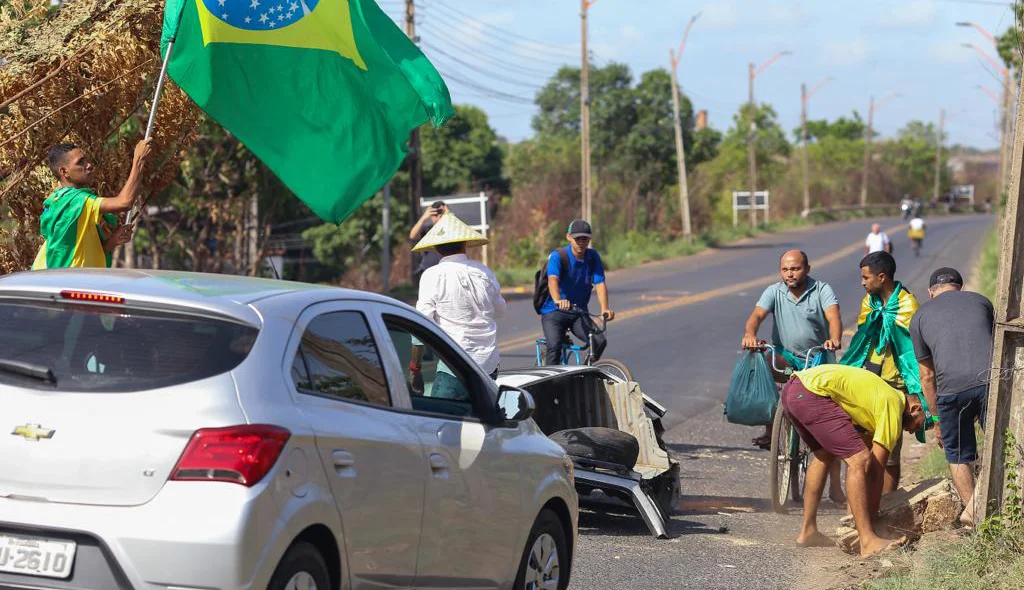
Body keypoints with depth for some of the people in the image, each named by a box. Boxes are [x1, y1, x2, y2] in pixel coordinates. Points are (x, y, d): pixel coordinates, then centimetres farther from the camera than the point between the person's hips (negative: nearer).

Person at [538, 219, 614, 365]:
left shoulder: (593, 256, -1)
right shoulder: (558, 256, -14)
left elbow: (600, 283, -11)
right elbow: (552, 279, -31)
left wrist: (605, 308, -30)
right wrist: (558, 301, -53)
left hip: (580, 312, 4)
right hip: (554, 312, -4)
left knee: (600, 341, -16)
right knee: (554, 346, -26)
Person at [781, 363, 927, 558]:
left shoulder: (887, 395, 26)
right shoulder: (894, 409, 0)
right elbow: (876, 469, 1)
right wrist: (872, 517, 9)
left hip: (791, 390, 11)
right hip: (813, 393, -11)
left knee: (824, 456, 27)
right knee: (860, 461, -10)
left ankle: (807, 531, 31)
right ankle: (869, 541, -11)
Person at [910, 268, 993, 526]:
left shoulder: (920, 316, 22)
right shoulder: (981, 301, 24)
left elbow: (927, 375, 23)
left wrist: (937, 420, 31)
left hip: (952, 387, 0)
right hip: (990, 380, 0)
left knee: (958, 454, 17)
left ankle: (972, 513, 18)